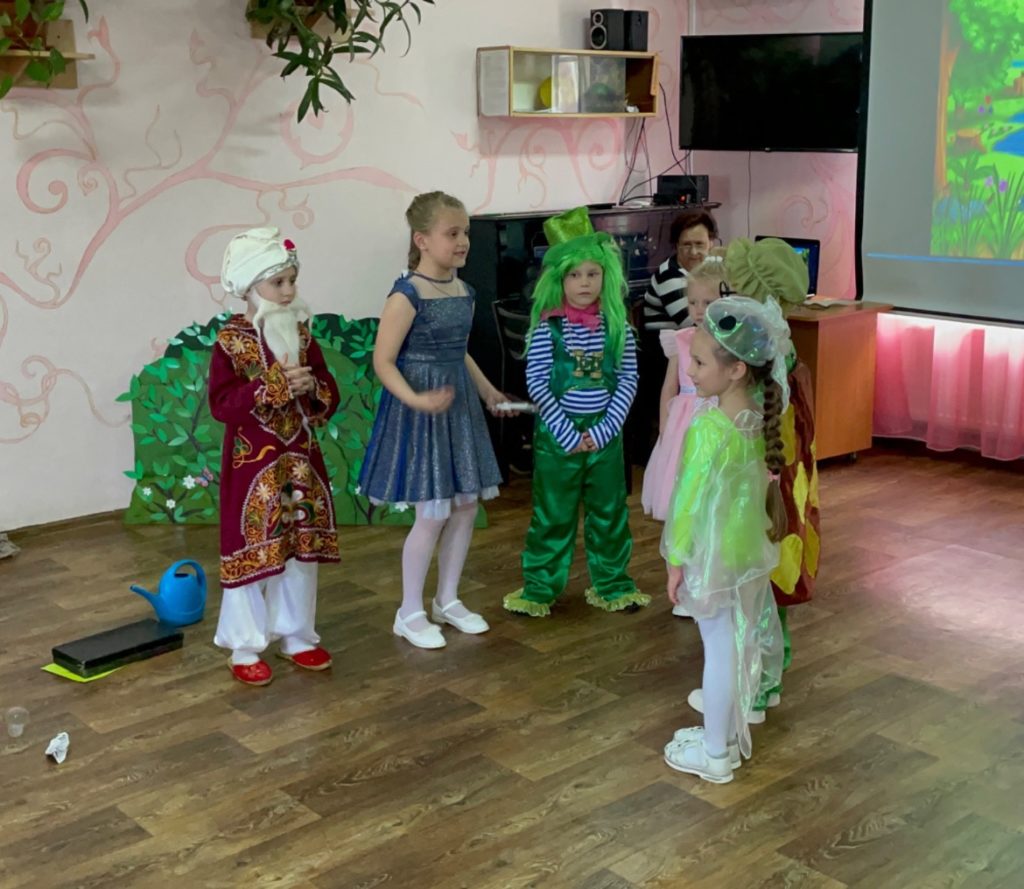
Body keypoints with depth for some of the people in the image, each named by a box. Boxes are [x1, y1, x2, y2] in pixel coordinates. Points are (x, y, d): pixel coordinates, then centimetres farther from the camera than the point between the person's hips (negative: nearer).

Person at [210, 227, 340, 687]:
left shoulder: (302, 336, 5)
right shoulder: (231, 341, -10)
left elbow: (330, 398, 7)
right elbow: (221, 404, -18)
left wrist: (312, 387, -15)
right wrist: (276, 386, -23)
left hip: (301, 459, 5)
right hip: (252, 463, -5)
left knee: (303, 548, 11)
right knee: (251, 551, 1)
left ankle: (296, 636, 27)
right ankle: (245, 647, 15)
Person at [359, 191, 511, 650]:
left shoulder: (464, 292, 7)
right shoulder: (407, 295, -18)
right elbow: (383, 361, -19)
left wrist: (487, 389, 21)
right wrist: (415, 399, -32)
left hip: (460, 407, 8)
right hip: (423, 412, -8)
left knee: (466, 506, 12)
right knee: (433, 514, -3)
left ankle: (448, 600, 28)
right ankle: (410, 613, 14)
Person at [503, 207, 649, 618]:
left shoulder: (618, 326, -1)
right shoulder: (548, 326, -8)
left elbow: (628, 381, 0)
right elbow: (537, 384, -10)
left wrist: (603, 430, -9)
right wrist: (567, 432, -13)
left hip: (604, 433, 3)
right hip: (558, 433, -2)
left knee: (609, 511, 13)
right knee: (552, 513, 7)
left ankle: (612, 585, 29)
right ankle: (539, 587, 22)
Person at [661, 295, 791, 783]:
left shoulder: (708, 429, -27)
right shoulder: (761, 418, -4)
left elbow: (690, 500, -20)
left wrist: (676, 561, -11)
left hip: (714, 557, -7)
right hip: (751, 550, 7)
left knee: (719, 651, 5)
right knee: (741, 646, 19)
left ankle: (715, 753, 19)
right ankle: (730, 732, 36)